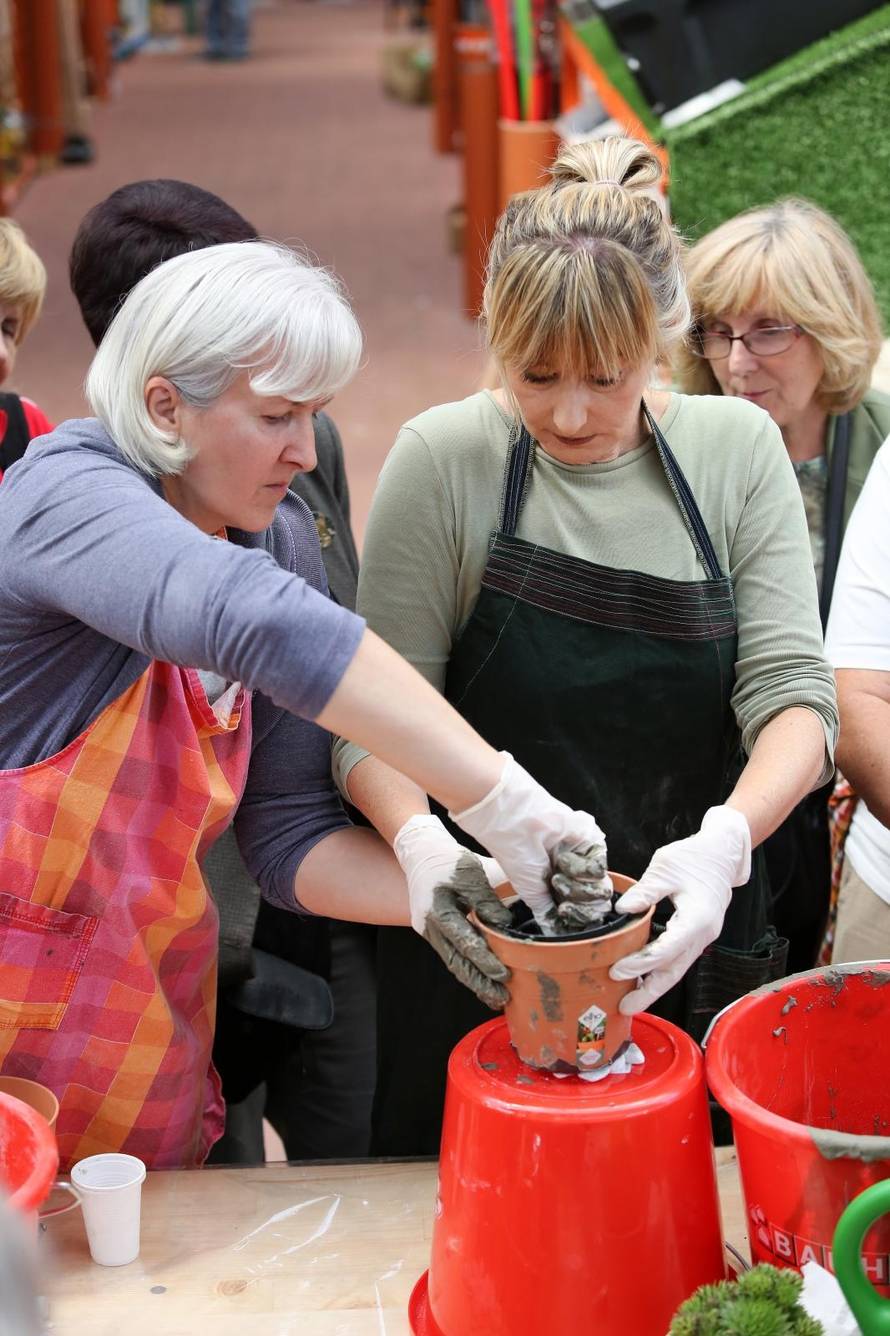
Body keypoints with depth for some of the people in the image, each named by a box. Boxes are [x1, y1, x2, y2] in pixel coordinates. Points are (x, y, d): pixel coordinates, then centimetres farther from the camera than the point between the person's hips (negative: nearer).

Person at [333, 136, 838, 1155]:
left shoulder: (738, 450, -2)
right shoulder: (445, 460, -9)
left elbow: (792, 695, -7)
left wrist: (727, 836, -26)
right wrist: (420, 837, -30)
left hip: (680, 945, 2)